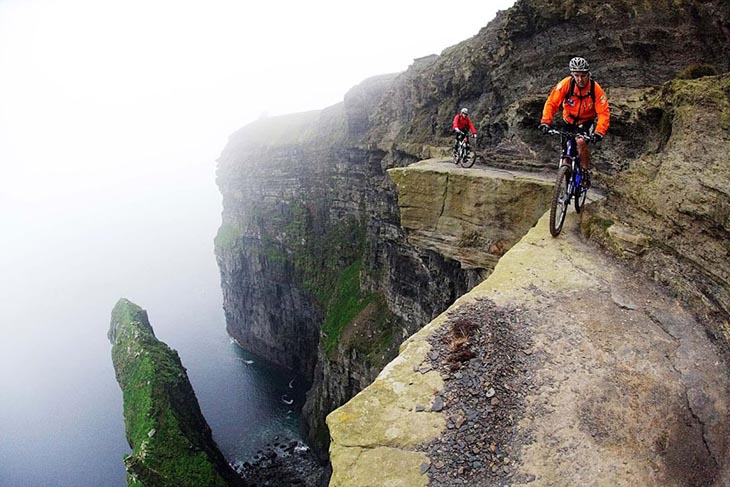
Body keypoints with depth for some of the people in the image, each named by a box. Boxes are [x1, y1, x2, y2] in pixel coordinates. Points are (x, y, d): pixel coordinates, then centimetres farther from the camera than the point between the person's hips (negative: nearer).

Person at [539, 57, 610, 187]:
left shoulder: (596, 89, -23)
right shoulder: (566, 84, -22)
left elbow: (604, 113, -25)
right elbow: (551, 103, -21)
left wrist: (599, 132, -40)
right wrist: (545, 122, -35)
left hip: (587, 121, -2)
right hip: (569, 121, 2)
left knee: (581, 142, -30)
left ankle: (586, 172, -11)